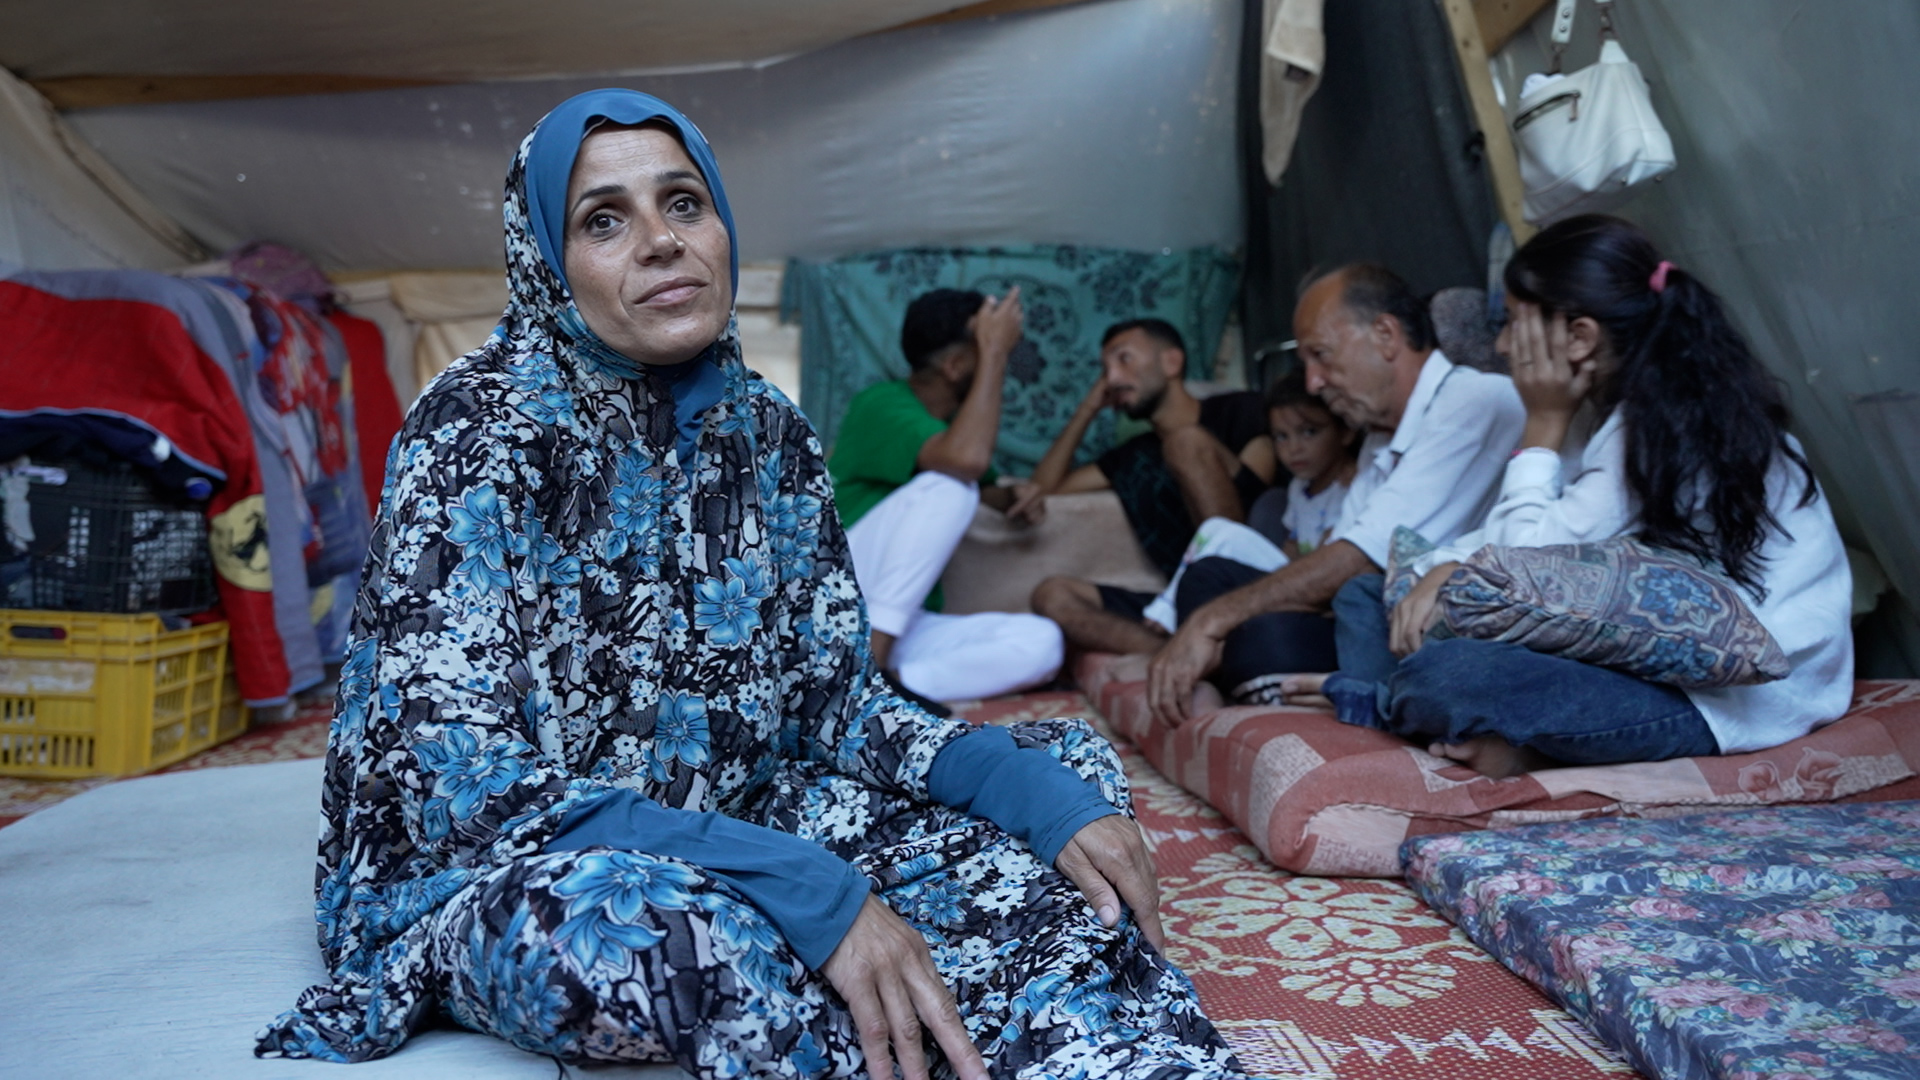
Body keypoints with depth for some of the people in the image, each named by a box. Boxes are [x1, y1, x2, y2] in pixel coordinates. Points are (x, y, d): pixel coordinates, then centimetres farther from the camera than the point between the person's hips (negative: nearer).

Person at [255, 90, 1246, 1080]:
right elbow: (467, 783, -25)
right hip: (488, 880, -5)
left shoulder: (767, 434, -1)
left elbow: (835, 696, -1)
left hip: (725, 829, 6)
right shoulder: (477, 432, -18)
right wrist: (809, 889, -35)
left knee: (1068, 776, -6)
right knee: (721, 938, -40)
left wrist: (1042, 790, -20)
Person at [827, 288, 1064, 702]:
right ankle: (863, 668, -28)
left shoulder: (954, 423, 14)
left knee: (1040, 642, -18)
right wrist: (995, 352, -18)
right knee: (949, 484, -26)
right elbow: (967, 458, -29)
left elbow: (1001, 495, 29)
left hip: (904, 624, 7)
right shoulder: (880, 403, -10)